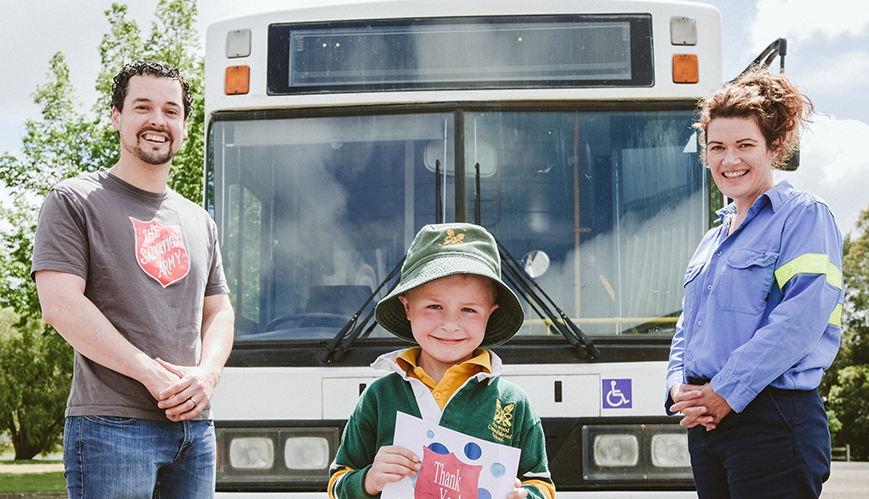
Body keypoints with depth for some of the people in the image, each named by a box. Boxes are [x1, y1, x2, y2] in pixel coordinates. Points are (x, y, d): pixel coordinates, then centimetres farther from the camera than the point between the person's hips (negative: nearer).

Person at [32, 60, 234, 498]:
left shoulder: (199, 222, 18)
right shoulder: (74, 202, 0)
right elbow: (60, 305, -11)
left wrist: (205, 375, -4)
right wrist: (154, 375, -15)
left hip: (195, 428, 6)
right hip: (111, 428, -5)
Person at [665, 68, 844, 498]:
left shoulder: (804, 216, -3)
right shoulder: (712, 240, 20)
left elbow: (801, 320, -15)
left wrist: (727, 391, -17)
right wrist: (679, 385, -2)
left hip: (773, 424, -7)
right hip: (706, 424, 7)